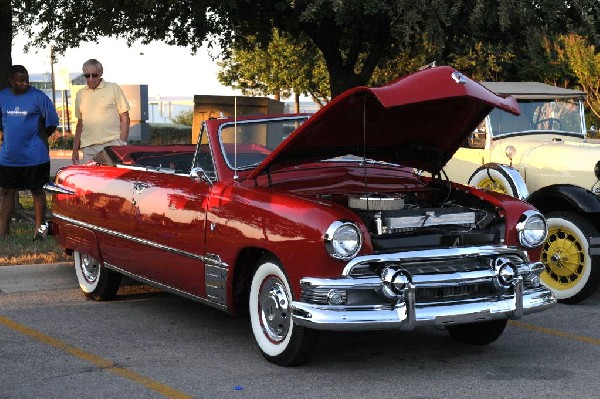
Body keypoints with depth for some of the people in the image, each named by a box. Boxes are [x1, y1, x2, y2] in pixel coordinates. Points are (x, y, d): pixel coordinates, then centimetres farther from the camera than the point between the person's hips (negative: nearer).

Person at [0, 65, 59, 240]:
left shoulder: (38, 97, -7)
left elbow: (51, 123, -2)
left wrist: (39, 138, 3)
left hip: (35, 157, -4)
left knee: (37, 191, 7)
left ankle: (39, 228, 16)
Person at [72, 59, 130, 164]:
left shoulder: (114, 88, 5)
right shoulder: (80, 94, 17)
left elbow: (125, 119, 3)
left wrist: (122, 144, -7)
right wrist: (75, 149, 18)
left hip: (112, 144, -4)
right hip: (88, 148, 4)